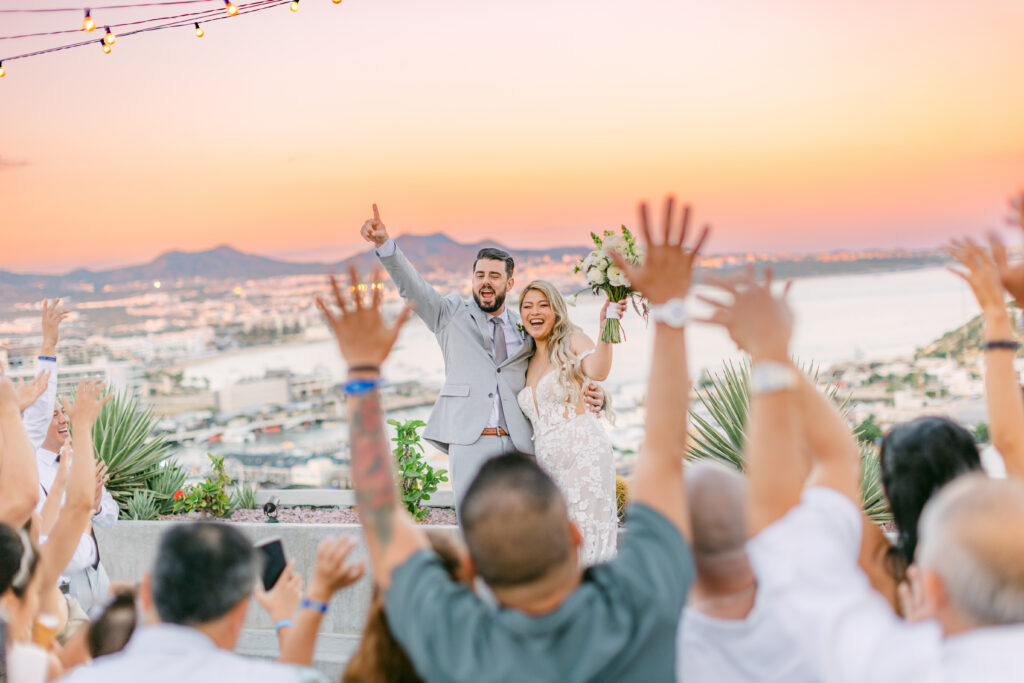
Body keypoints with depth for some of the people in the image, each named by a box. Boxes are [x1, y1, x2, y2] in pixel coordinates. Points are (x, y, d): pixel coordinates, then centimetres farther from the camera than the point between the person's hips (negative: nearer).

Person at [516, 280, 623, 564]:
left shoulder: (572, 342, 1)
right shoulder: (528, 362, 19)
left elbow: (597, 371, -23)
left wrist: (605, 327, -33)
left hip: (584, 453, -6)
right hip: (546, 463, 6)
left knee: (587, 543, -10)